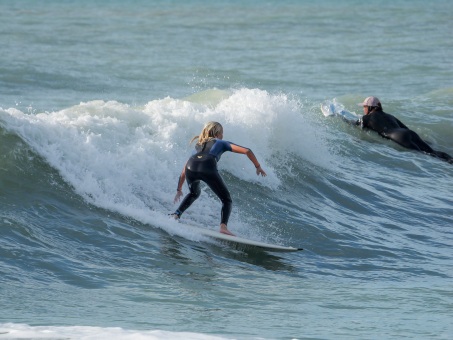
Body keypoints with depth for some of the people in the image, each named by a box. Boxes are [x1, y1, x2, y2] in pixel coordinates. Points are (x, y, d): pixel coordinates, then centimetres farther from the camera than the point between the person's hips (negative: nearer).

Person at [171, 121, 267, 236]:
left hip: (191, 167, 4)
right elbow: (247, 151, 19)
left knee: (194, 193, 36)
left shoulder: (198, 146, 40)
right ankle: (223, 226, -15)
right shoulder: (221, 143, 30)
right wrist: (258, 166, 29)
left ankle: (176, 214, 20)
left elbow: (184, 172, 41)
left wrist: (179, 189, 51)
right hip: (208, 168, -4)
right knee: (226, 199, 8)